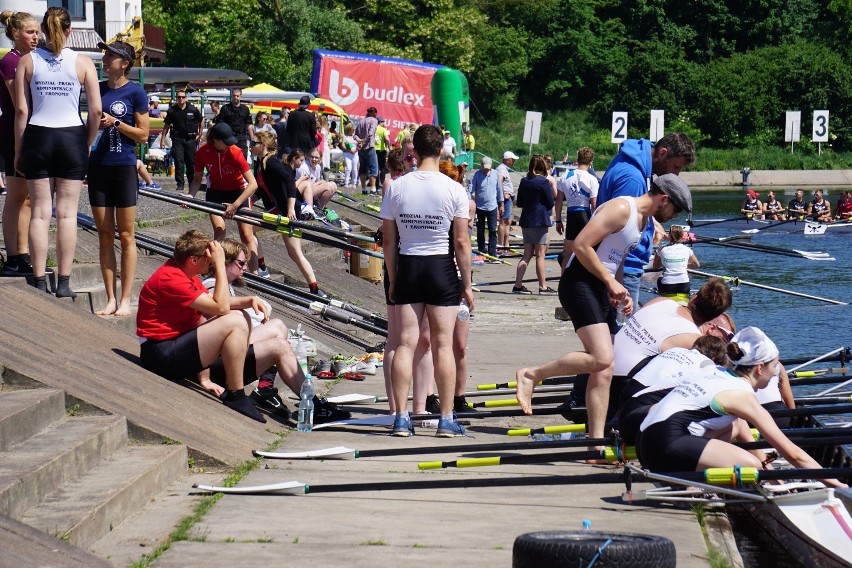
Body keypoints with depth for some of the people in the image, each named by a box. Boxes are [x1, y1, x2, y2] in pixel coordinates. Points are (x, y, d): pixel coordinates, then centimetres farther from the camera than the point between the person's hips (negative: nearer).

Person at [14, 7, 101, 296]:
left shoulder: (27, 61, 0)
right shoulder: (82, 63, -1)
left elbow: (21, 110, -2)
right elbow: (96, 110, -5)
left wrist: (18, 150, 5)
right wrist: (88, 143, 9)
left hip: (37, 137, 1)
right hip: (71, 138, -1)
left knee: (40, 212, 5)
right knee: (67, 213, 3)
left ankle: (39, 282, 4)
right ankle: (64, 283, 4)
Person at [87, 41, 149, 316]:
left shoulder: (135, 92, -5)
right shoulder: (98, 88, 9)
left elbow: (143, 134, -5)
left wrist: (115, 122, -14)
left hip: (124, 167, -5)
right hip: (98, 166, 5)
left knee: (125, 236, 0)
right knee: (104, 236, 5)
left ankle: (125, 300, 3)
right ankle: (110, 299, 9)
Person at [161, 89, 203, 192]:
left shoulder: (193, 109, 1)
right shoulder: (172, 110, 2)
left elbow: (201, 121, 13)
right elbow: (166, 125, 6)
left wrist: (199, 134, 7)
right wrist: (163, 139, 1)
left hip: (191, 139, 0)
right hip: (177, 139, 0)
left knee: (191, 162, 6)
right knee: (179, 162, -7)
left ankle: (192, 184, 19)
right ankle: (180, 185, -4)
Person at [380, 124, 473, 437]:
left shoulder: (397, 187, -1)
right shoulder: (453, 189, -7)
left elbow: (388, 239, 2)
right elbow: (461, 242, -6)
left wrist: (392, 280, 13)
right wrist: (466, 284, 3)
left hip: (408, 265, 2)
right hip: (441, 267, -2)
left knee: (406, 342, 5)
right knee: (443, 344, 3)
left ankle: (401, 418, 3)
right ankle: (446, 420, 5)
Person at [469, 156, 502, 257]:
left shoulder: (495, 174, 3)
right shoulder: (477, 175, -4)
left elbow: (499, 190, 11)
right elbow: (471, 189, -8)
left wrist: (501, 204, 13)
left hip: (492, 207, 1)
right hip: (480, 206, -1)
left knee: (493, 231, -4)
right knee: (480, 231, 8)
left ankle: (492, 252, -3)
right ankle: (481, 252, 17)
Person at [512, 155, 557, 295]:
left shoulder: (524, 181, 7)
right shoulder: (544, 182, -11)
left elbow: (519, 203, 12)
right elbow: (551, 202, -7)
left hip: (526, 221, 6)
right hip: (540, 222, -6)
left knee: (527, 255, 10)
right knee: (540, 255, -2)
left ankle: (518, 285, 7)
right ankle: (543, 287, -1)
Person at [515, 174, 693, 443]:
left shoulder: (645, 221, 19)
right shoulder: (621, 209, -11)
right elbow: (581, 245, -18)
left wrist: (621, 294, 9)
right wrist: (611, 281, -16)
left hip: (601, 289, 10)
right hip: (580, 283, -10)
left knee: (603, 371, 4)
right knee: (602, 359, -23)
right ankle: (531, 375, -9)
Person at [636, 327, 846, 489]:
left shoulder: (719, 375, 20)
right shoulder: (742, 396, -4)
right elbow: (793, 454, -3)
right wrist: (838, 485, 3)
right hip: (665, 447, -10)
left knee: (733, 428, 26)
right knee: (750, 466, -20)